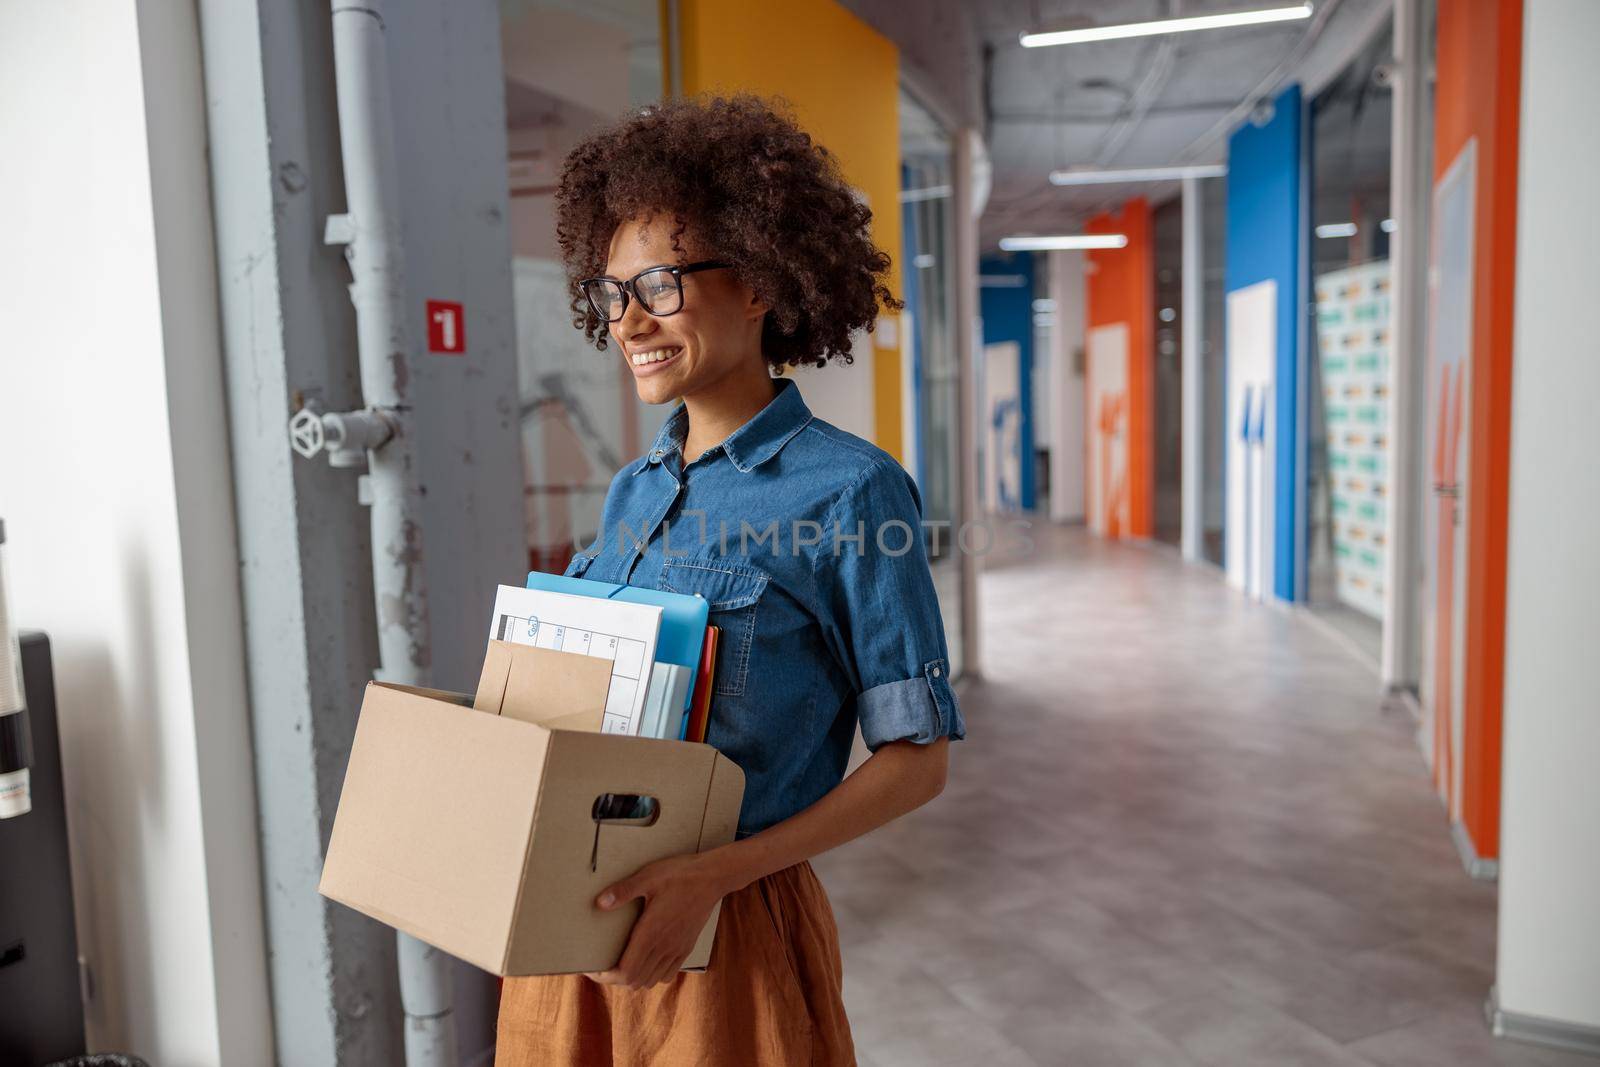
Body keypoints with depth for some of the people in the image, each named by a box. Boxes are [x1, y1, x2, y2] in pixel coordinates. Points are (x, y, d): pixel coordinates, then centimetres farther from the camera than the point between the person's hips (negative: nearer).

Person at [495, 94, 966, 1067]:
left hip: (726, 937, -6)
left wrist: (716, 874, -21)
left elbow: (916, 760, -13)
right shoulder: (632, 492, 6)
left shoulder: (850, 491, -14)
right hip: (569, 926, 6)